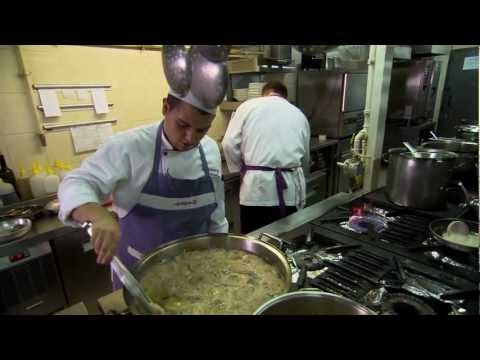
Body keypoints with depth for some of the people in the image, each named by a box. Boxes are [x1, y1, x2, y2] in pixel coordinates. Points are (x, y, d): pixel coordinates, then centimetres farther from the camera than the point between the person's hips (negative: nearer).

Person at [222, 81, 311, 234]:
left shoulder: (248, 106, 7)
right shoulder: (299, 114, 17)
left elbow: (229, 144, -3)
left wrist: (241, 170, 11)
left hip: (257, 185, -3)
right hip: (291, 188, 3)